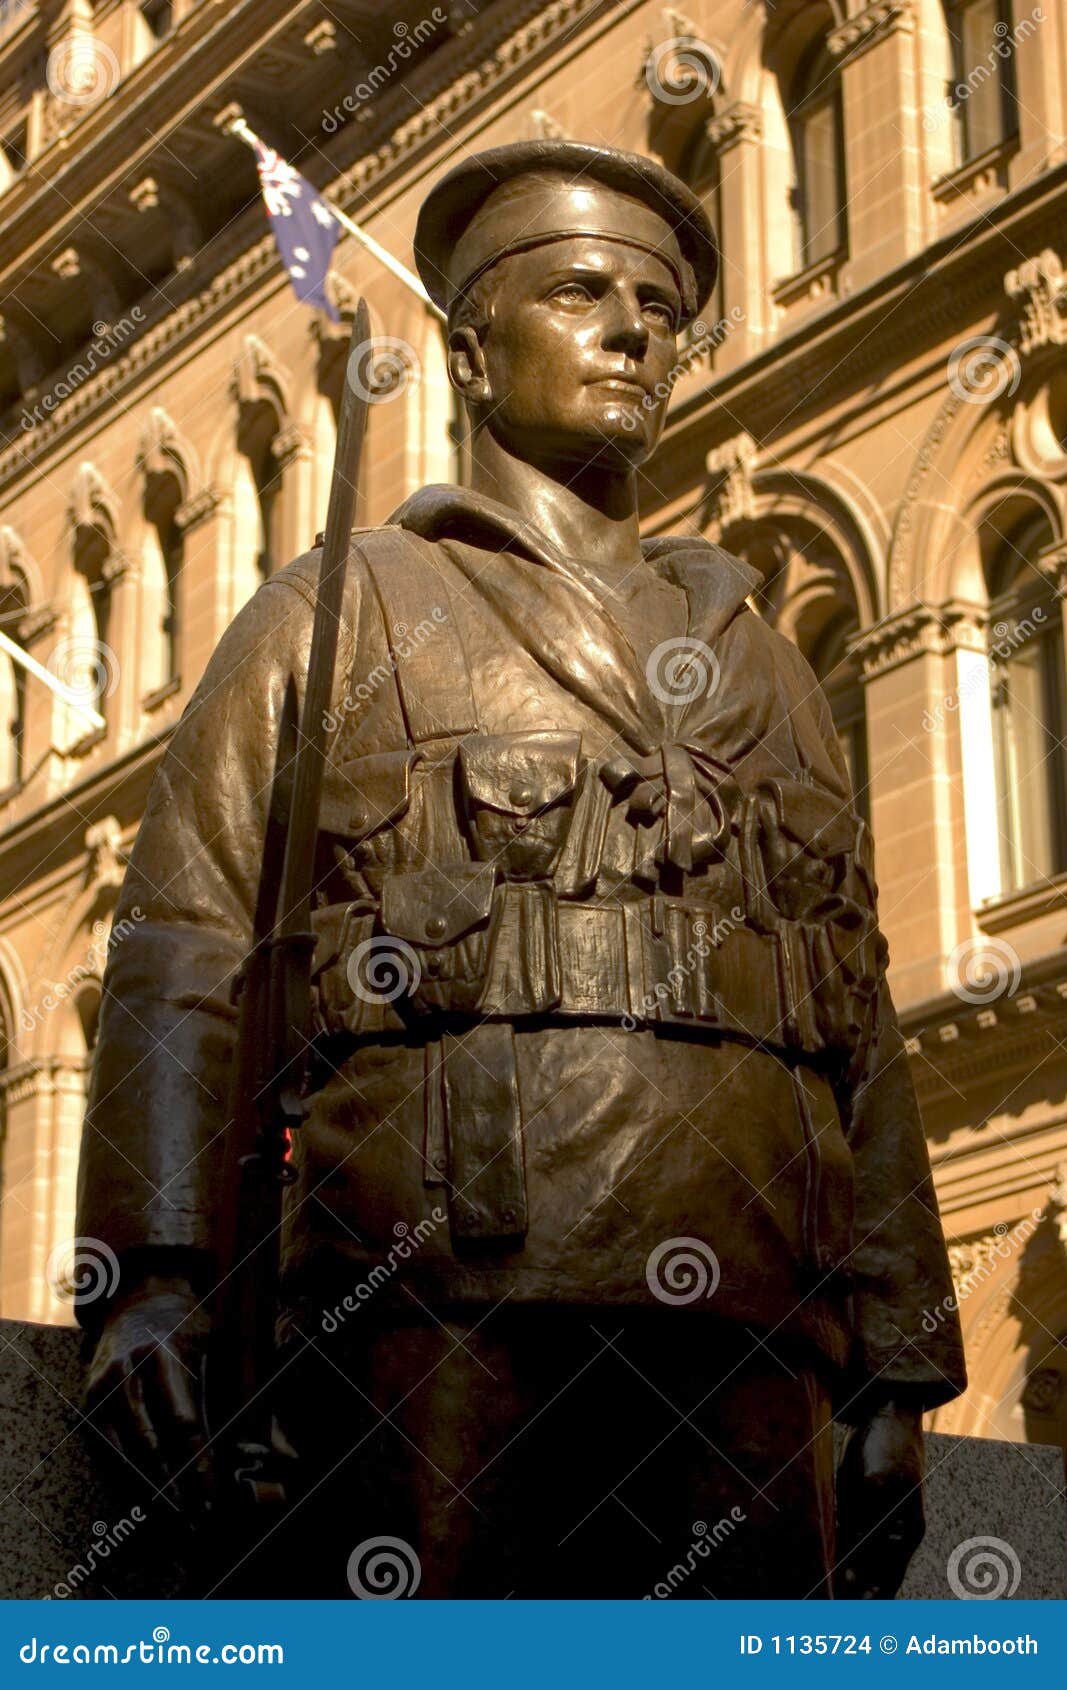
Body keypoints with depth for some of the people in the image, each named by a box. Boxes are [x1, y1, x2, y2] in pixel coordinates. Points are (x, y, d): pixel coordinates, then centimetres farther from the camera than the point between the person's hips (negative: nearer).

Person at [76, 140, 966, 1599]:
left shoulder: (761, 666, 28)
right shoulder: (338, 615, 16)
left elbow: (864, 1035, 23)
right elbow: (185, 950, 4)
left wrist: (898, 1373, 13)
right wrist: (153, 1272, -12)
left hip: (746, 1339, 4)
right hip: (446, 1304, -4)